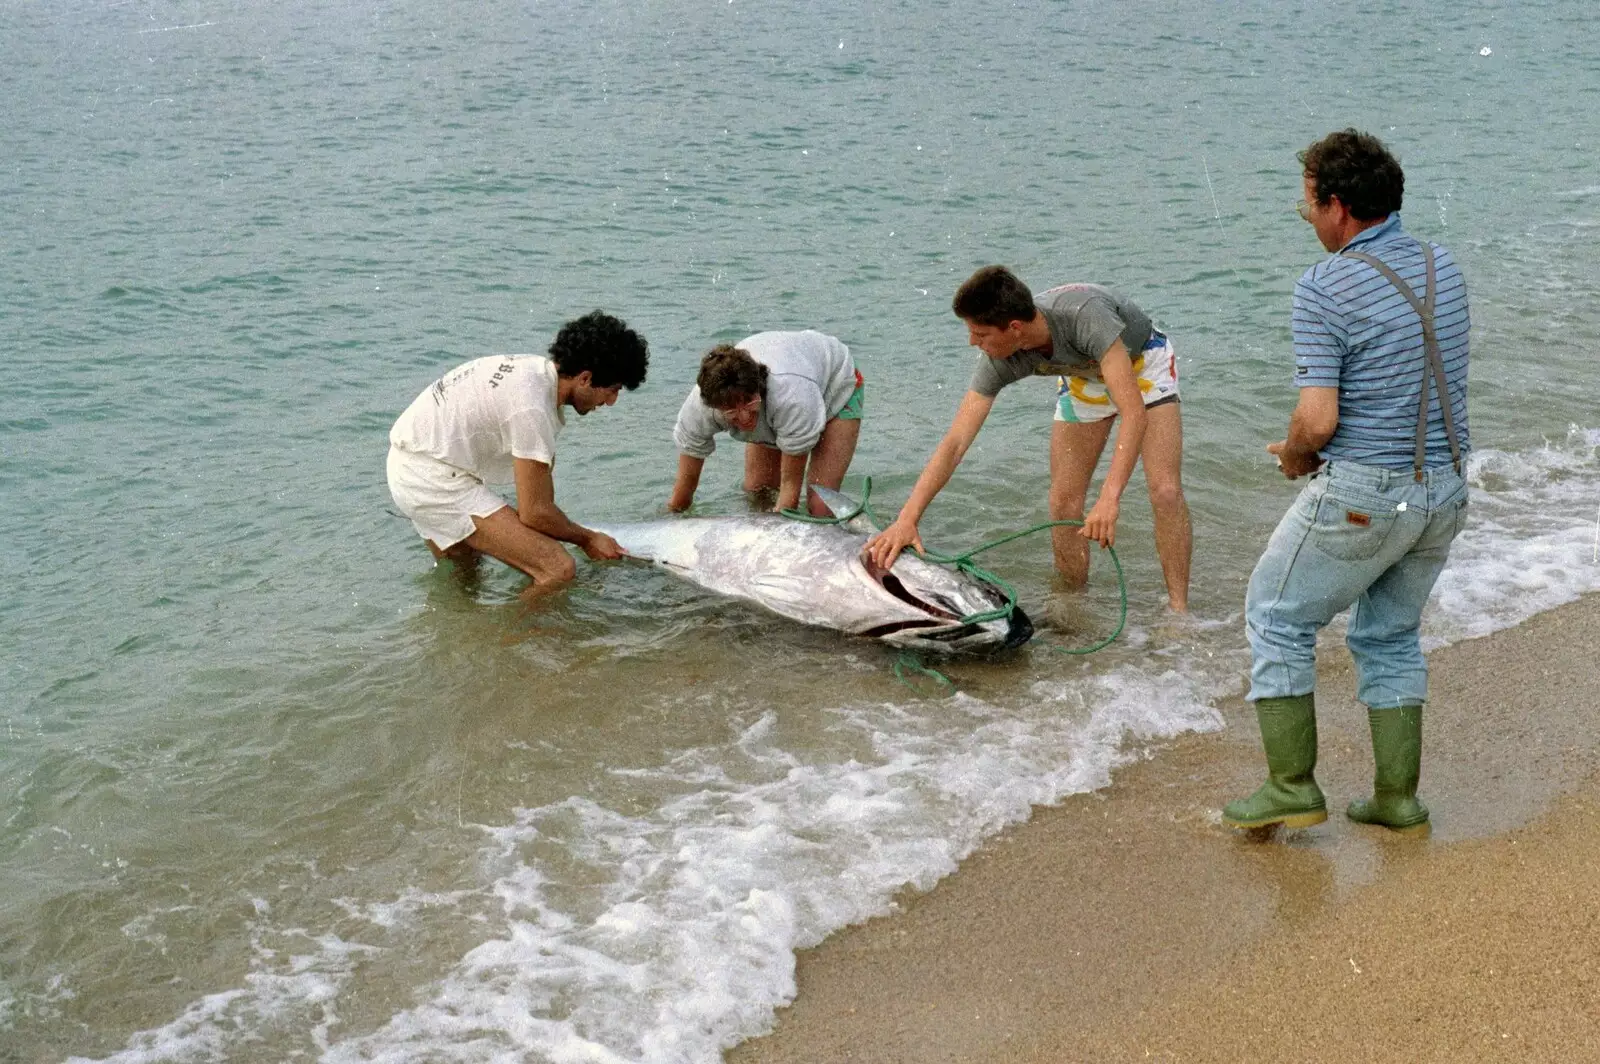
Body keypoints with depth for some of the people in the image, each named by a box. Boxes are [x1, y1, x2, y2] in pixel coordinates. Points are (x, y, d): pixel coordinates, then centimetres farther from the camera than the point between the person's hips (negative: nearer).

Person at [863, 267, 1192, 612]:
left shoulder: (1083, 314, -45)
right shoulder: (999, 362, -28)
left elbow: (1133, 412, -47)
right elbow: (955, 443, -26)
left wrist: (1110, 497, -56)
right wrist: (906, 519, -34)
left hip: (1142, 363, -4)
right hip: (1084, 377, 4)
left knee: (1165, 490, -18)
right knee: (1063, 502, -4)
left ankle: (1178, 612, -10)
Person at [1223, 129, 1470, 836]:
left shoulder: (1324, 290, -16)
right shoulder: (1443, 269, 8)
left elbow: (1318, 418, -23)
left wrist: (1294, 455, 1)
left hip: (1362, 494, -7)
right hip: (1444, 488, 7)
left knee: (1277, 616, 11)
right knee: (1390, 635, 21)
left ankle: (1292, 784, 8)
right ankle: (1398, 798, 22)